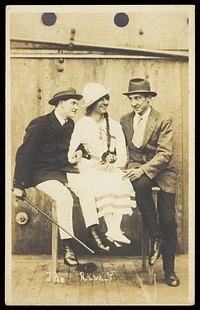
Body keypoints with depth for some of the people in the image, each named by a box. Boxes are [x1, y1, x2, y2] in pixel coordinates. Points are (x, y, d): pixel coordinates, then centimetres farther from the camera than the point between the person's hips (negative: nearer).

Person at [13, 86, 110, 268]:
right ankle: (67, 247, -20)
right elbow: (24, 154, -10)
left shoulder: (70, 124, 10)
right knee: (64, 197, -31)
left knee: (85, 187, -23)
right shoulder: (40, 124, -10)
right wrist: (19, 185, -12)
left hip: (63, 170, 6)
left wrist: (79, 150, 4)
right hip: (42, 172, -6)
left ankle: (94, 235, -24)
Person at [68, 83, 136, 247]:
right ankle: (113, 230, -28)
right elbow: (72, 156, -5)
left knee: (120, 182, -29)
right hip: (89, 170, -3)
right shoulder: (81, 125, 4)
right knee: (104, 185, -32)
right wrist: (96, 165, -15)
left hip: (112, 170, 3)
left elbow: (123, 157, 7)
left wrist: (113, 165, -14)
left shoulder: (114, 125, 14)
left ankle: (115, 230, -30)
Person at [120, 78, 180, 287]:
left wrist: (143, 170, -27)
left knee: (168, 220, -9)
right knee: (140, 185, -36)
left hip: (161, 171, -2)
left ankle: (169, 270, 10)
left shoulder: (163, 121, -6)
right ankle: (155, 237, -18)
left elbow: (165, 153, -14)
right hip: (137, 168, 2)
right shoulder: (125, 120, 8)